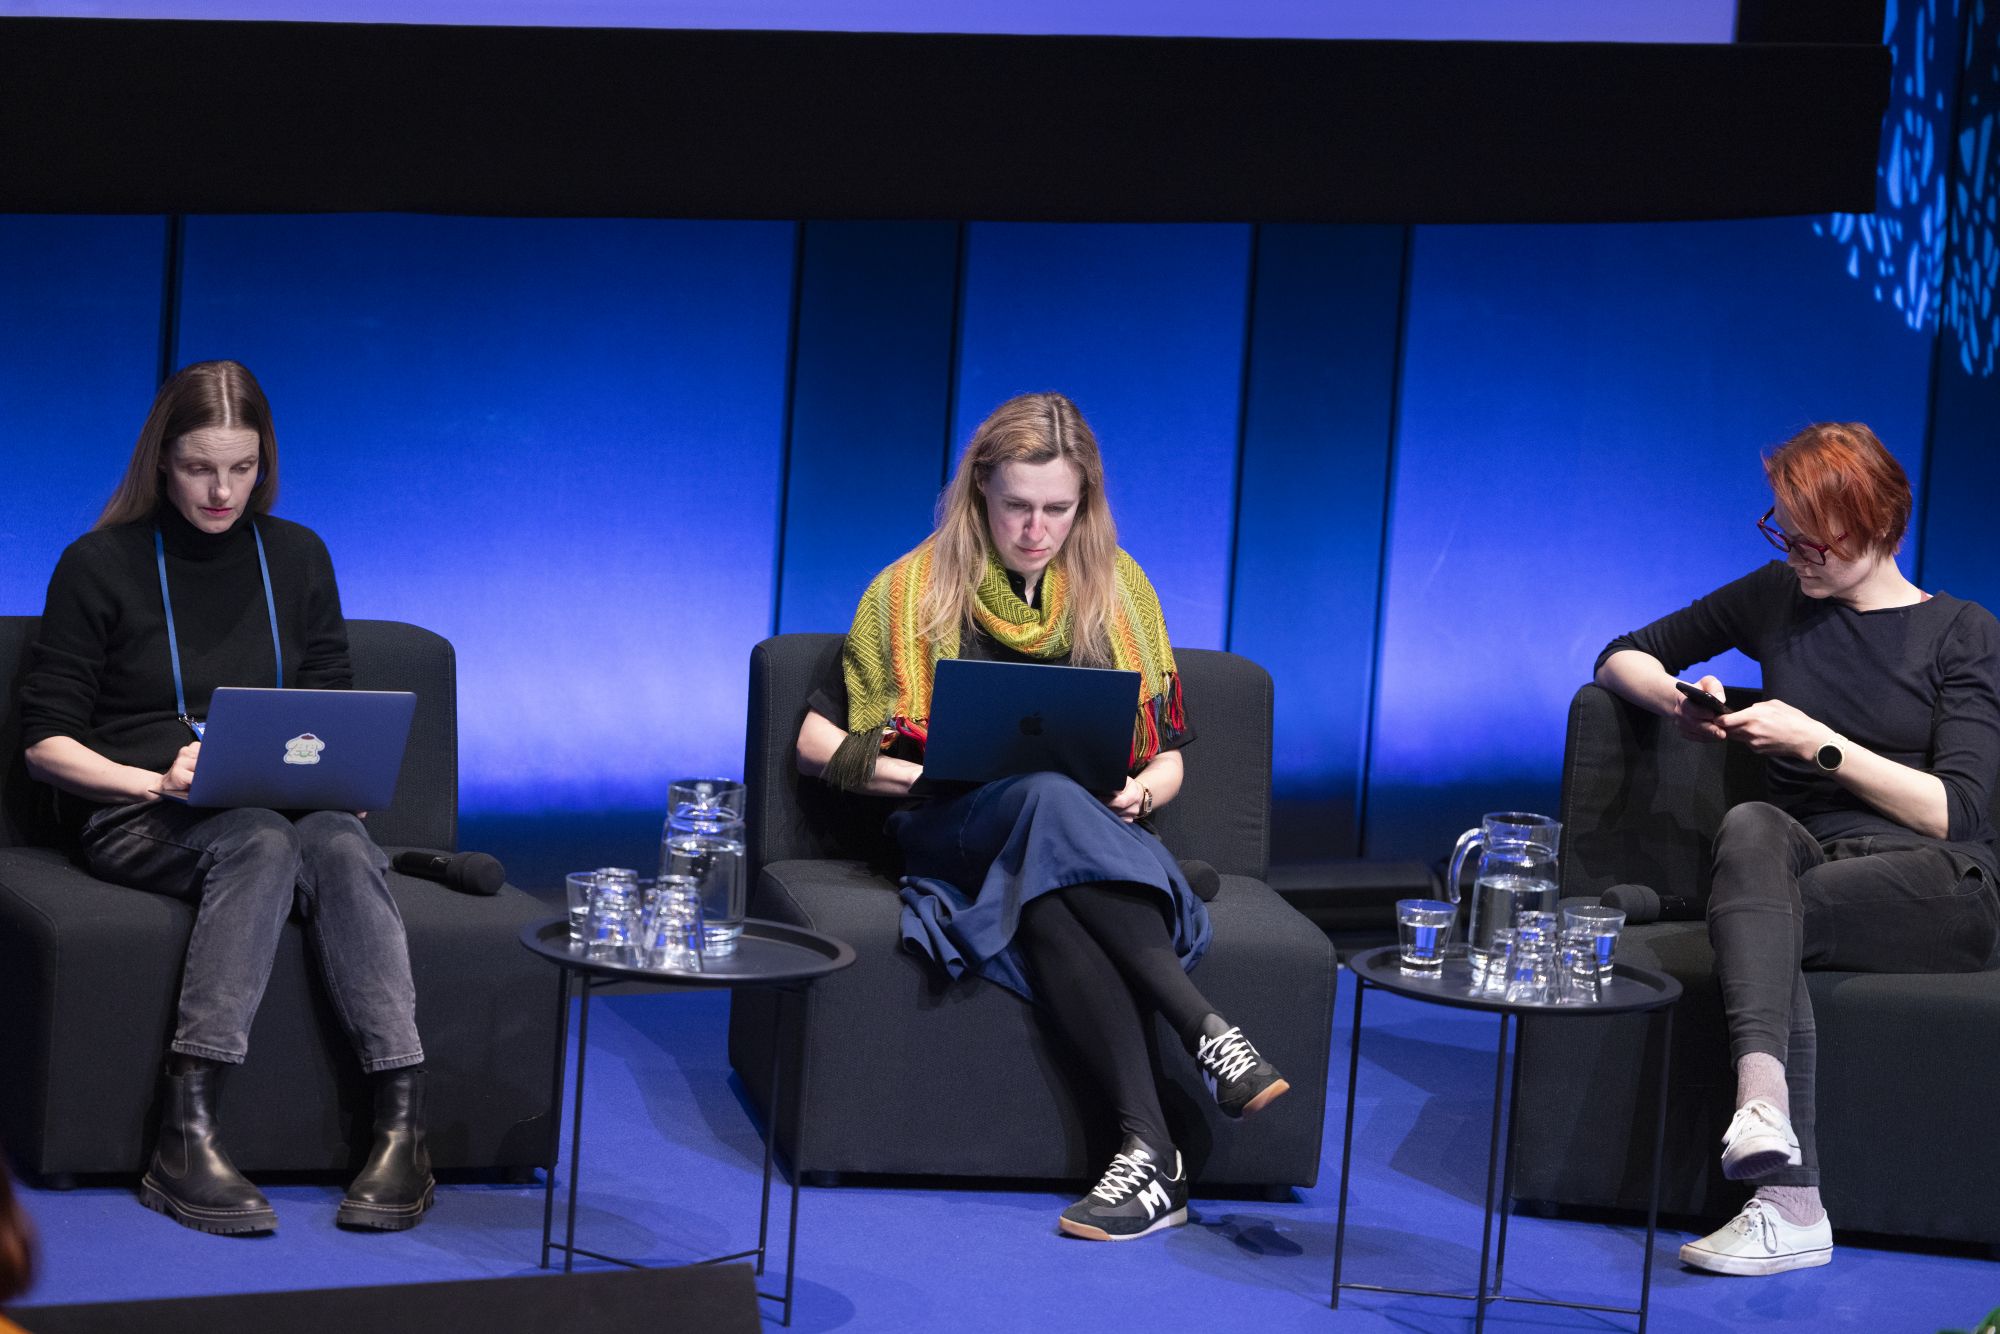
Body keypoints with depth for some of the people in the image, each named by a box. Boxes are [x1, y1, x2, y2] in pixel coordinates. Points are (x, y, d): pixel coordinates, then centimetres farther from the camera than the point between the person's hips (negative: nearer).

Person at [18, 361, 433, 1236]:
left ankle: (402, 1127, -46)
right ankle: (187, 1131, -46)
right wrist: (156, 779, -13)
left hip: (281, 810, 3)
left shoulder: (296, 558, 17)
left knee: (340, 843, -34)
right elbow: (46, 740, 4)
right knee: (261, 840, -37)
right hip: (137, 824, -3)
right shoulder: (100, 565, 5)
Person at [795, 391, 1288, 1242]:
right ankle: (1205, 1033, -47)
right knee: (1050, 800, -39)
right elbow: (815, 738, 7)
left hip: (1097, 838, 1)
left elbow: (1167, 757, 15)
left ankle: (1149, 1150, -50)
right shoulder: (914, 592, 8)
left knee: (1048, 906, -39)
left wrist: (1139, 792, -9)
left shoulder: (1117, 588, 13)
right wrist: (913, 775, -11)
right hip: (956, 836, -1)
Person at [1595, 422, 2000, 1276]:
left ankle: (1786, 1204, -45)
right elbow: (1621, 658, 23)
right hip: (1804, 862, 3)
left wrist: (1819, 742, -12)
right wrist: (1677, 700, 1)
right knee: (1752, 826, -34)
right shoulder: (1779, 598, 17)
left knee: (1754, 923, -32)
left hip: (1931, 889, -3)